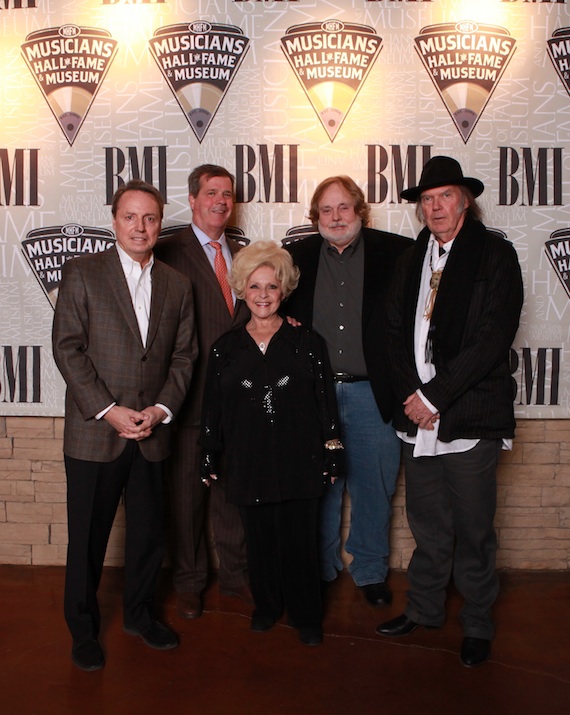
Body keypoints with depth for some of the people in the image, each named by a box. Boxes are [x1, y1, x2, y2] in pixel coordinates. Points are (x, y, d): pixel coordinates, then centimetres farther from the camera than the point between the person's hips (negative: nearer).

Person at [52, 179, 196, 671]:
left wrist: (161, 409, -6)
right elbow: (67, 348, -8)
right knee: (88, 538, 8)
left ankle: (139, 614, 36)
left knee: (149, 533, 13)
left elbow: (184, 356, 9)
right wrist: (109, 410, -14)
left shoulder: (177, 285, 10)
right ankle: (83, 630, 28)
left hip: (151, 432, 3)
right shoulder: (83, 273, -2)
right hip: (94, 432, -3)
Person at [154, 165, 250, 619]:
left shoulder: (240, 254, 14)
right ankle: (190, 581, 28)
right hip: (192, 394, -4)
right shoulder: (170, 253, -5)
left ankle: (235, 573, 32)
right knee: (188, 492, 9)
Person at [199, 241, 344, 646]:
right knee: (260, 540, 10)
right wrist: (210, 460, 7)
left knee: (300, 541, 2)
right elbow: (212, 409, 8)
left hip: (299, 461, -1)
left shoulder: (307, 343, 1)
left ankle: (306, 616, 21)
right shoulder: (226, 348, 5)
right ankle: (266, 606, 32)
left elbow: (326, 402, 2)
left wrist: (331, 455, -1)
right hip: (249, 464, 2)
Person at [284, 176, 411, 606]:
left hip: (372, 395, -1)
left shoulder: (394, 254, -1)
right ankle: (320, 569, 30)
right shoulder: (298, 258, 6)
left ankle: (371, 572, 29)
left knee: (373, 489, 9)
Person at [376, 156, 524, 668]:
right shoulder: (413, 260, 13)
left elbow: (493, 337, -13)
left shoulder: (495, 255, -4)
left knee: (473, 531, 6)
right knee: (427, 526, 16)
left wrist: (436, 395, -15)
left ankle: (477, 626, 26)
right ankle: (424, 610, 34)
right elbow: (395, 331, 11)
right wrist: (413, 395, -3)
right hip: (419, 416, 4)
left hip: (471, 419, -4)